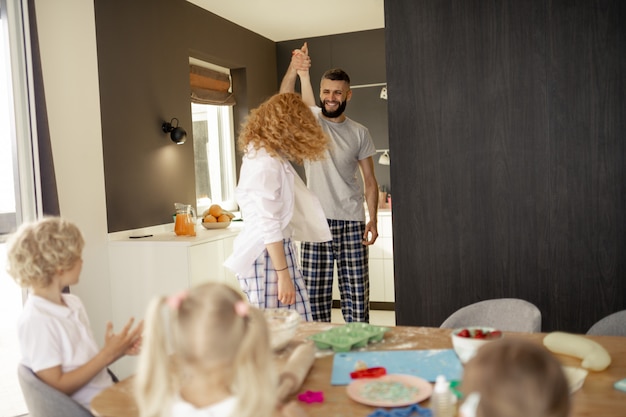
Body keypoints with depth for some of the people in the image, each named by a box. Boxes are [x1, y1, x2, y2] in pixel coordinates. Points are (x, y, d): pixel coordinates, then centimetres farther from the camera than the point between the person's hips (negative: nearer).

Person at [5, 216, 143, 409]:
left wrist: (118, 350, -4)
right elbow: (57, 387, -16)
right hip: (85, 409, -7)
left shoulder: (74, 303, 8)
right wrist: (107, 354, -17)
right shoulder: (36, 320, -16)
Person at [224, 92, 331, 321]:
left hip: (273, 250, 10)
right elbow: (269, 225, -20)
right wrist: (283, 274, -19)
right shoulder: (266, 163, -17)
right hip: (268, 256, -10)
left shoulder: (259, 153, 12)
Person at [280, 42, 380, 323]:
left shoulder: (359, 133, 8)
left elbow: (369, 180, 8)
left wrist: (373, 219, -3)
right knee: (314, 294, 1)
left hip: (352, 222, 1)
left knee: (356, 294, 3)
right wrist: (294, 71, -37)